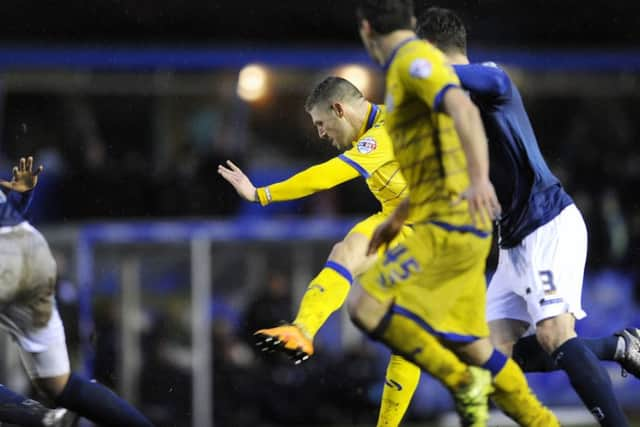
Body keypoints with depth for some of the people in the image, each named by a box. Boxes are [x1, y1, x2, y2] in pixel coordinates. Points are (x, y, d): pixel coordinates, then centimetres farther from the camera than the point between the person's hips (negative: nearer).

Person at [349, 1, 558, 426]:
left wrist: (479, 179, -43)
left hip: (449, 228, -10)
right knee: (467, 344, 11)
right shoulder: (412, 63, 22)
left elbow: (464, 110, -29)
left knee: (365, 305, -14)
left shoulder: (414, 59, -10)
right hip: (454, 227, 10)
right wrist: (398, 217, 37)